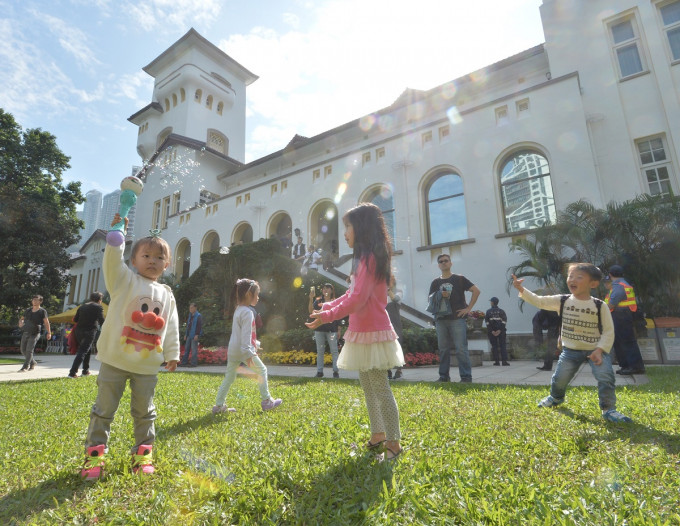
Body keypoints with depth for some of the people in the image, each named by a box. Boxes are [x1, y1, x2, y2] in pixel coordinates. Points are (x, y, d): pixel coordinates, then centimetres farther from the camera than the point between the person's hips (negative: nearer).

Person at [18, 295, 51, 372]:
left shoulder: (42, 311, -2)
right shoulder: (28, 310, 14)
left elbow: (46, 322, -6)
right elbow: (22, 318, 23)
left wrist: (49, 333, -13)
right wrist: (20, 322, -3)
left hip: (35, 333, -6)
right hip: (26, 332, 6)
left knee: (29, 350, -12)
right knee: (23, 350, 10)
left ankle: (25, 367, -8)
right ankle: (33, 363, 28)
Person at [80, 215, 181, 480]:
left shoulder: (166, 294, 8)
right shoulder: (124, 280, 0)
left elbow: (171, 327, 8)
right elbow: (112, 260, -19)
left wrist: (172, 353, 5)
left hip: (147, 365, 3)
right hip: (115, 360, -2)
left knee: (144, 412, 13)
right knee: (104, 409, 8)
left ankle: (143, 454, 27)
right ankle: (94, 455, 23)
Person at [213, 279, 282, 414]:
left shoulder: (238, 309, 15)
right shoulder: (247, 312, -15)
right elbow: (246, 334, -23)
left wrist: (256, 344, 27)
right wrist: (248, 353, -25)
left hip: (233, 349, 9)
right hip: (243, 350, -9)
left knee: (229, 376, 13)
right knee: (262, 370, 5)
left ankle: (219, 406, 15)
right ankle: (266, 401, 11)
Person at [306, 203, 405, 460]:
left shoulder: (370, 257, -15)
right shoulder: (364, 258, 16)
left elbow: (359, 297, -23)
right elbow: (352, 293, 22)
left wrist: (327, 316, -22)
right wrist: (330, 305, 18)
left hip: (372, 332, -10)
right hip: (362, 331, 10)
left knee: (380, 388, -2)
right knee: (368, 387, 17)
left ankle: (393, 442, 10)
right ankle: (378, 435, 30)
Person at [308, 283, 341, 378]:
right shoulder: (318, 300, 6)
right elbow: (311, 311, -7)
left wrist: (339, 330, 2)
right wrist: (311, 299, -18)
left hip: (332, 330, -1)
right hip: (319, 329, 2)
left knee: (334, 351, -2)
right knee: (320, 351, 8)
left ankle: (336, 371, 3)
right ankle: (319, 371, 14)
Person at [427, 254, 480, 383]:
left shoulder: (459, 279, 4)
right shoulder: (435, 283, 14)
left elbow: (476, 290, 0)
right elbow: (430, 301, 14)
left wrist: (468, 308, -5)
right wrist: (440, 296, -6)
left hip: (457, 319, -3)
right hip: (440, 320, 4)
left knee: (461, 348, -6)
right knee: (443, 349, 8)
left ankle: (466, 377, 2)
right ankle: (444, 376, 16)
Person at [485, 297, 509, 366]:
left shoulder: (488, 311, 2)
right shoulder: (501, 311, 5)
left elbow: (487, 322, -7)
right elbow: (504, 321, -6)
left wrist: (491, 331, -7)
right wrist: (500, 330, -10)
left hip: (491, 331, -1)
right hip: (501, 331, 1)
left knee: (494, 346, 4)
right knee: (502, 346, 5)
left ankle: (496, 361, 2)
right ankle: (504, 360, -1)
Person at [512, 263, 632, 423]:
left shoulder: (599, 306, -11)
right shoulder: (562, 301, -5)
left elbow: (608, 330, -8)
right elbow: (539, 301, -8)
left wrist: (599, 350, -19)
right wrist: (521, 289, -19)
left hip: (596, 349, -1)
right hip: (571, 350, 2)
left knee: (606, 376, -21)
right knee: (559, 378, 3)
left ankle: (608, 409, 1)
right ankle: (556, 397, 36)